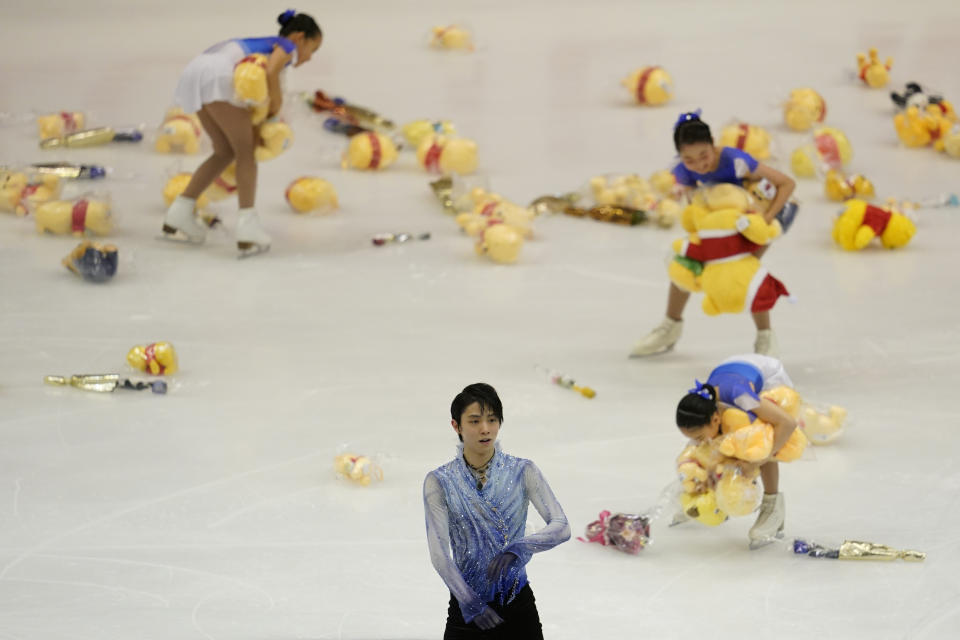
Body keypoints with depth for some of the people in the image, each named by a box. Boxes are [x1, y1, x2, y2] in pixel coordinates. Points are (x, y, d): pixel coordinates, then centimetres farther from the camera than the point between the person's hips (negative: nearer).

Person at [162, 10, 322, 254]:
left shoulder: (266, 45, 34)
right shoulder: (288, 47, 10)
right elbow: (270, 71, -11)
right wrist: (277, 102, 4)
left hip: (195, 71, 8)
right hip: (218, 76, -8)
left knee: (226, 152, 18)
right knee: (246, 150, -1)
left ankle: (179, 213, 17)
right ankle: (248, 225, -11)